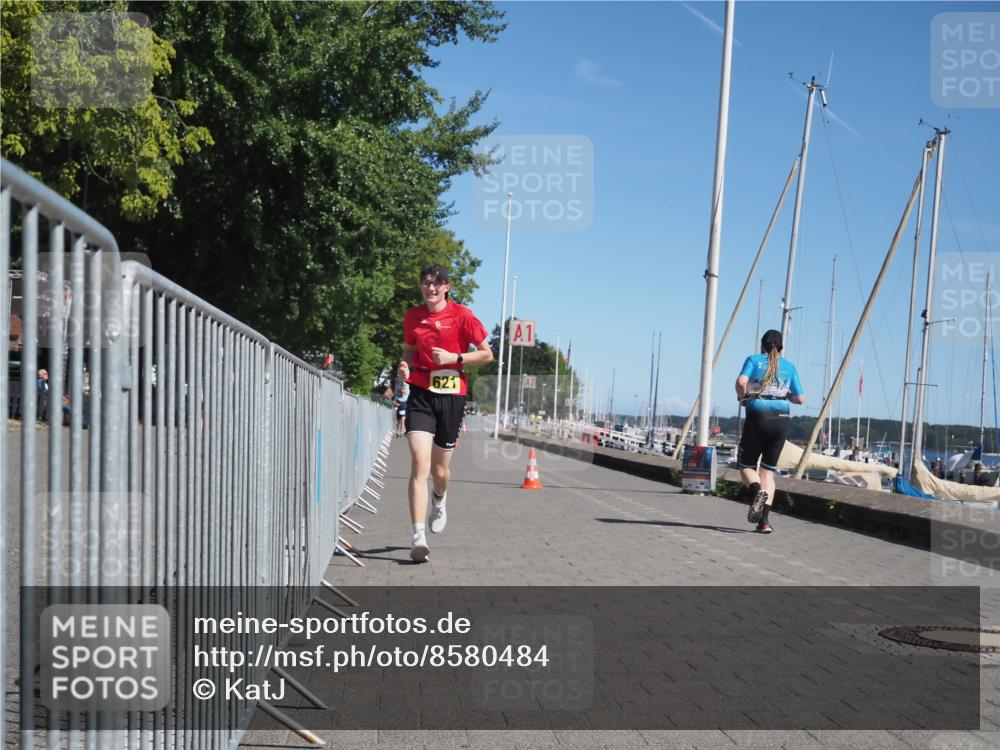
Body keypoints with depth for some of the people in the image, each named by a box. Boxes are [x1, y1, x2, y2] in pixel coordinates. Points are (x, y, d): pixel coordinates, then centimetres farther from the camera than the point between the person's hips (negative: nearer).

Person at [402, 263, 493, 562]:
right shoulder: (412, 316, 7)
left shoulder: (462, 315, -3)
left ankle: (439, 501, 47)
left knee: (439, 470, 9)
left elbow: (487, 354, 0)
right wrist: (405, 366, 1)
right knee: (419, 462, -17)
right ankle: (418, 536, -19)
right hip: (421, 394, 1)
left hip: (452, 395, -1)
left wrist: (454, 358, -13)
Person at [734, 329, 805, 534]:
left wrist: (742, 397, 6)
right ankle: (764, 520, -3)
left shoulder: (753, 360, 7)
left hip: (758, 417, -2)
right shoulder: (789, 366, 14)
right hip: (781, 419, 3)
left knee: (746, 465, 11)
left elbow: (741, 381, -12)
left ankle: (757, 491, -22)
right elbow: (800, 399, 13)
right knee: (768, 470, 10)